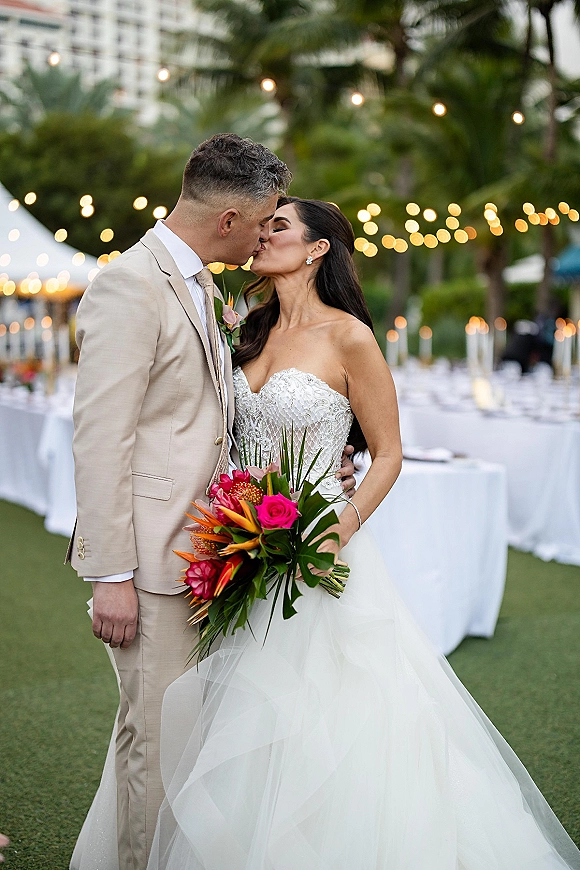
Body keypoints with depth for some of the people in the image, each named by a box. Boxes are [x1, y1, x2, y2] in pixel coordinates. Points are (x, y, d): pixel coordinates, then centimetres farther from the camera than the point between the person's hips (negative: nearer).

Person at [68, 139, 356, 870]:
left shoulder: (194, 285, 15)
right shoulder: (129, 288, -15)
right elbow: (99, 443, -19)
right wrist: (111, 575, -20)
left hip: (192, 554, 9)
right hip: (148, 559, -9)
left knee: (154, 722, 18)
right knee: (157, 735, 0)